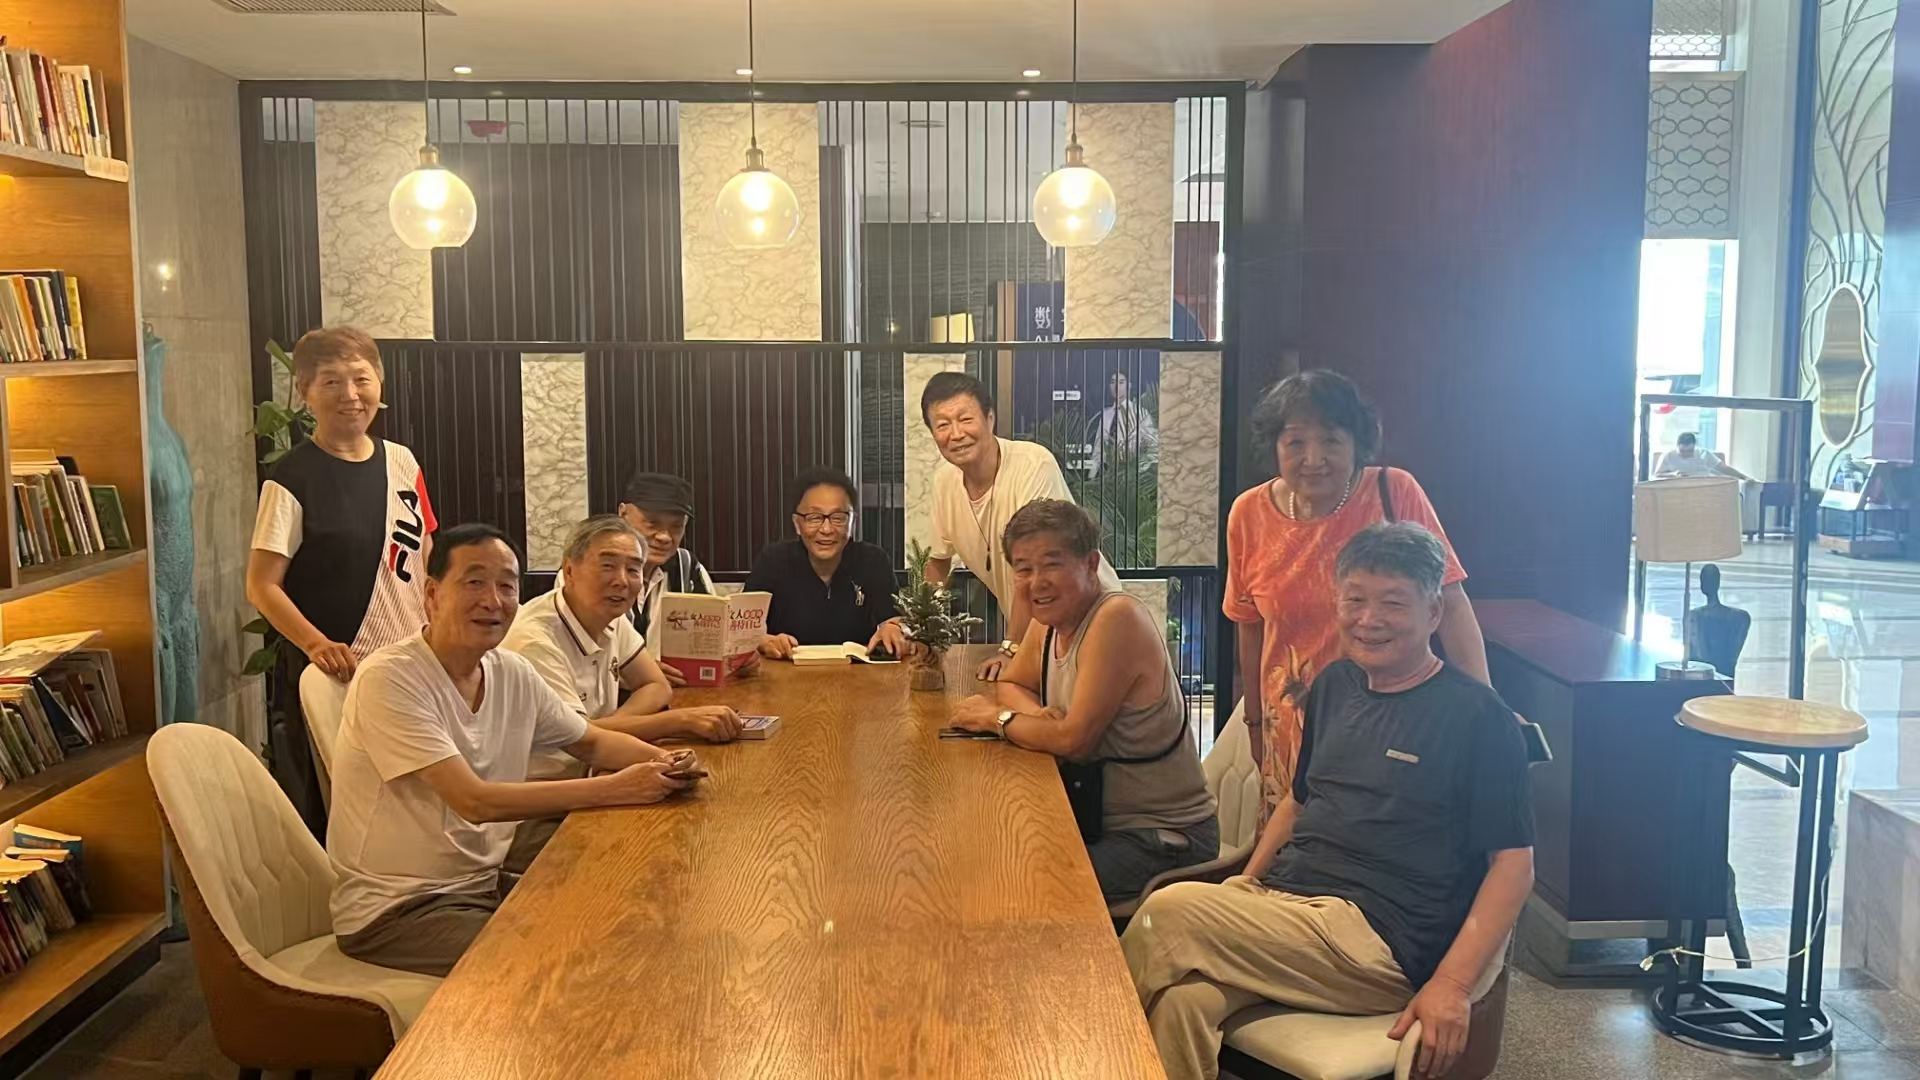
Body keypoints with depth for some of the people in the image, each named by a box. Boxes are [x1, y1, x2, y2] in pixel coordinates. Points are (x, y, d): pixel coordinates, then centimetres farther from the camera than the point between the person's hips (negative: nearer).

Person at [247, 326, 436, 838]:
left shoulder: (401, 463, 8)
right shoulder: (291, 480, -8)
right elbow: (262, 586, -10)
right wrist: (317, 643, -24)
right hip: (334, 674, -5)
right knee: (326, 814, 2)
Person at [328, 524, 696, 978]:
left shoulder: (513, 674, 3)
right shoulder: (388, 679, -19)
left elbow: (592, 741, 16)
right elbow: (475, 801, -25)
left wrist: (661, 760, -7)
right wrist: (615, 789, -25)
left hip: (484, 887, 7)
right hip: (394, 910, -7)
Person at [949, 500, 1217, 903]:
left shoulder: (1118, 618, -22)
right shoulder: (1048, 622, 4)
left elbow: (1074, 739, -24)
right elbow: (1010, 684, 17)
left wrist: (997, 718, -7)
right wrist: (1036, 713, -7)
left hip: (1164, 839, -8)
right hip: (1105, 822, 8)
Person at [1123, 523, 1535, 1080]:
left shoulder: (1479, 717, -3)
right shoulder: (1334, 686, 17)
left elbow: (1513, 864, -7)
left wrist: (1452, 984, -18)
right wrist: (1245, 885, 12)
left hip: (1378, 941, -5)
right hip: (1280, 900, 6)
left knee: (1170, 912, -25)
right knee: (1182, 1002, -27)